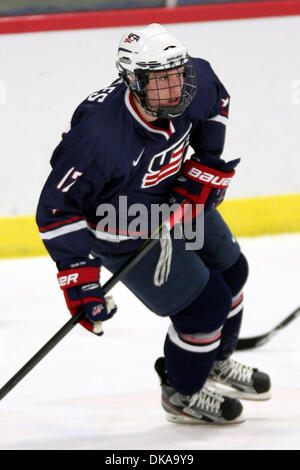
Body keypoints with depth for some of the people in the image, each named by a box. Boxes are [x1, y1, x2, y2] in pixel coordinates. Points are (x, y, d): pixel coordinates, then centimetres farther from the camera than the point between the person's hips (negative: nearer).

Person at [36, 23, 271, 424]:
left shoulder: (196, 81, -23)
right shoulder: (100, 136, -41)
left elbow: (215, 104, 4)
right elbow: (57, 209, -35)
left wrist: (207, 165, -2)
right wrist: (79, 276, -35)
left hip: (180, 200, 8)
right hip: (125, 232, -8)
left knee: (229, 271, 22)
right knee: (203, 302, -7)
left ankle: (217, 360, 50)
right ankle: (182, 393, 20)